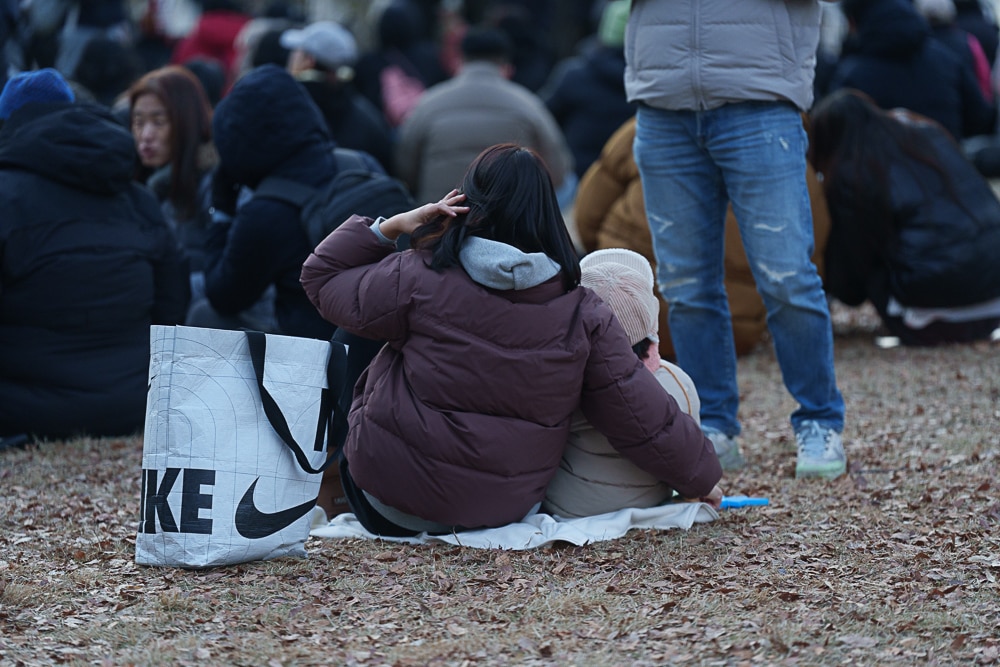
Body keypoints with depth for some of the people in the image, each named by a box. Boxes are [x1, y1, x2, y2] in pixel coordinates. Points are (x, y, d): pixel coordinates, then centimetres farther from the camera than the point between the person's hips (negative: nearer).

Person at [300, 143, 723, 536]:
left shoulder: (418, 281, -16)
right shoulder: (582, 314, -10)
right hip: (505, 511, 3)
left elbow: (321, 279, -2)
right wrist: (699, 477, 9)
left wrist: (388, 228, -1)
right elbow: (644, 418, -6)